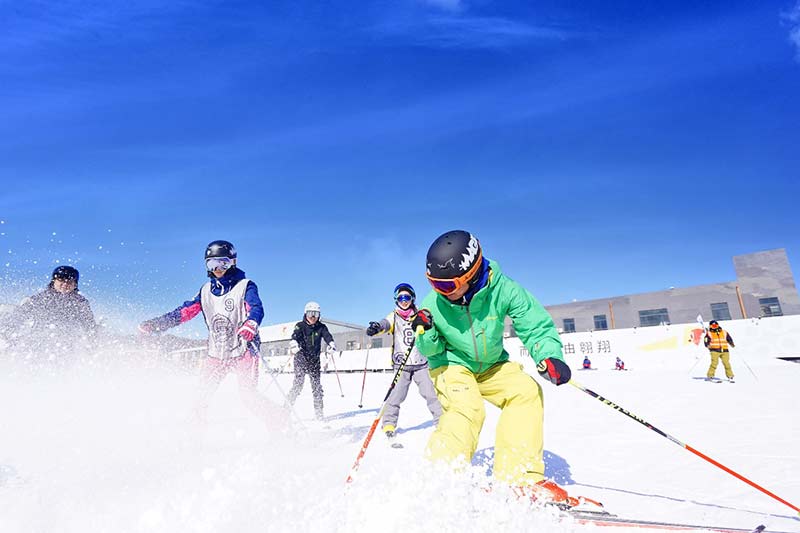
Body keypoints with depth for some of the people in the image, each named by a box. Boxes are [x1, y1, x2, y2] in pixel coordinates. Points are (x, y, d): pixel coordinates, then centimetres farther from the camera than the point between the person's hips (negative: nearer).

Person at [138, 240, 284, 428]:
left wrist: (250, 325, -45)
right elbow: (185, 311, 12)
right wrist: (155, 324, 6)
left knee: (248, 395, -14)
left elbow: (256, 309, -23)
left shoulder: (245, 286, -7)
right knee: (201, 398, 9)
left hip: (243, 351, -5)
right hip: (216, 353, 5)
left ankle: (280, 424, -2)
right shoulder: (206, 290, 10)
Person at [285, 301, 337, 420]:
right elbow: (295, 335, -18)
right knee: (298, 383, -10)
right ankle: (288, 405, 7)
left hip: (315, 360, 2)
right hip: (301, 358, -2)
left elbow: (327, 336, -10)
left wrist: (331, 345, -32)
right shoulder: (300, 326, -1)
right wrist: (294, 344, -41)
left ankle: (318, 411, 8)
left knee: (316, 385, 0)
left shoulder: (321, 327, 6)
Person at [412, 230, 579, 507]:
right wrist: (425, 334, -30)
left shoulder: (503, 289, -25)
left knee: (526, 391, -20)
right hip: (451, 365, -2)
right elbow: (432, 350, -8)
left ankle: (519, 478, -14)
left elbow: (537, 326, -19)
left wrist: (549, 355, -38)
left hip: (492, 365, 2)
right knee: (467, 409, -28)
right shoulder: (433, 303, -22)